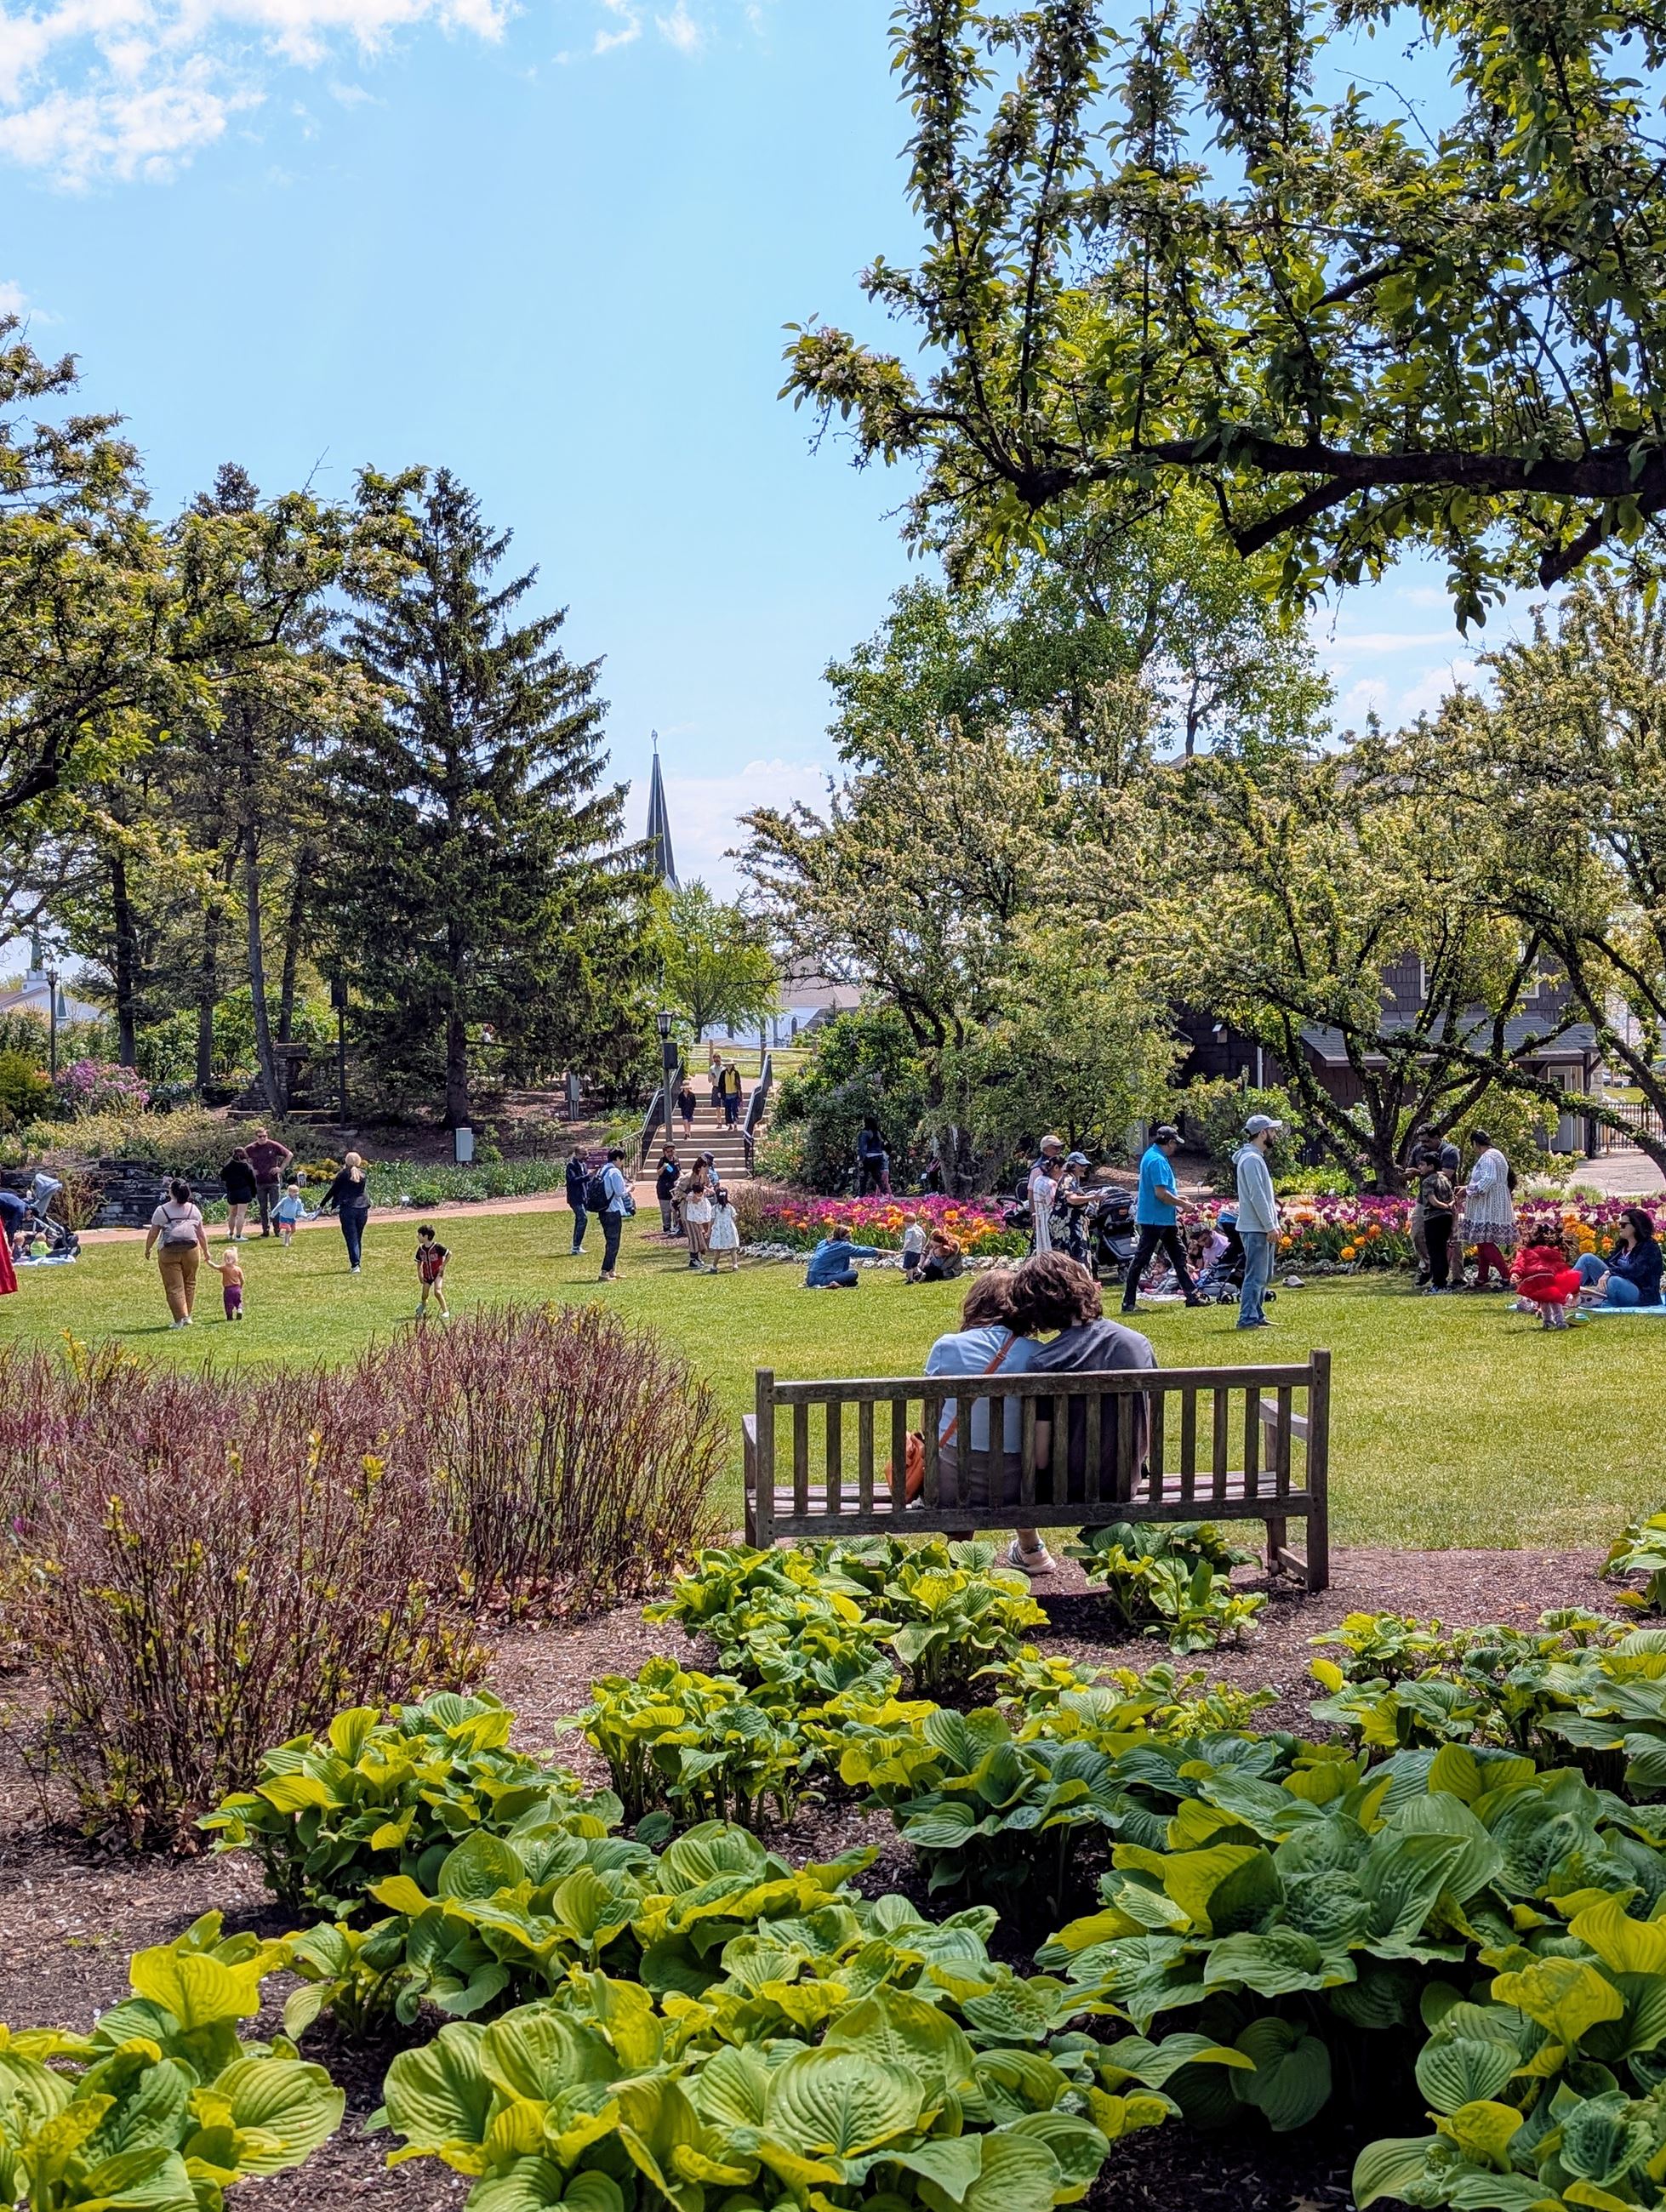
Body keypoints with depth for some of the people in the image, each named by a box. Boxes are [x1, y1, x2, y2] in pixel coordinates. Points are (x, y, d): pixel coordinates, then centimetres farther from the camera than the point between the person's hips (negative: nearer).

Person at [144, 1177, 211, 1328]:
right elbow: (201, 1232, 9)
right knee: (189, 1283, 17)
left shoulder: (162, 1210, -5)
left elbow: (153, 1233, 0)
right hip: (191, 1249, 3)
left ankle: (181, 1318, -4)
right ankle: (187, 1315, 21)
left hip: (169, 1251, -3)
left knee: (174, 1287, 2)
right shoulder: (193, 1209, 4)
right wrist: (206, 1250, 20)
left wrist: (148, 1249, 15)